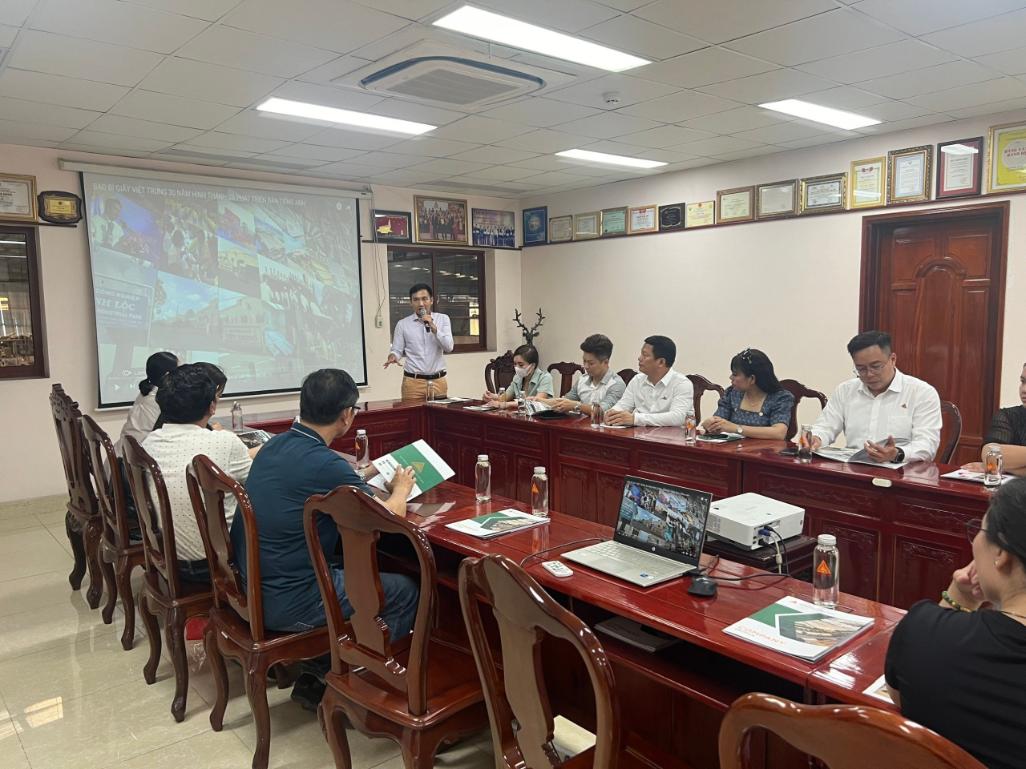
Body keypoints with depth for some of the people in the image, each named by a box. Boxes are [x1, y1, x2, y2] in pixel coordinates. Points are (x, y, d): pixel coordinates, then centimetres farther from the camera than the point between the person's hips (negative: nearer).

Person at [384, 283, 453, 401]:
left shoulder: (443, 319, 5)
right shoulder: (403, 324, 3)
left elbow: (449, 347, -4)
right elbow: (397, 350, 4)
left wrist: (433, 327, -15)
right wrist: (393, 356, -19)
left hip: (438, 381, 1)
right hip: (413, 382, -1)